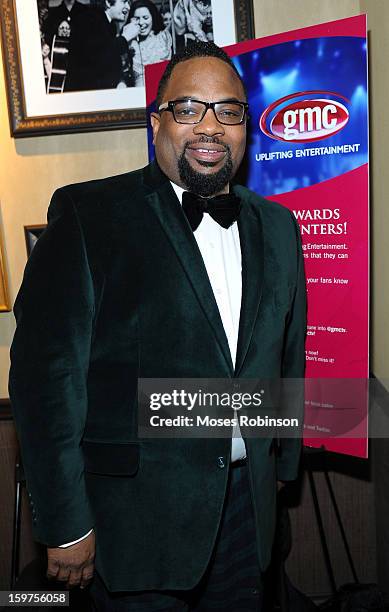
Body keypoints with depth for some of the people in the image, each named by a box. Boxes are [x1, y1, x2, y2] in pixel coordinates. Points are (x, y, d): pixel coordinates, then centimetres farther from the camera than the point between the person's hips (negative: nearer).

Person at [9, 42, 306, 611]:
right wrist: (65, 524, -13)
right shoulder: (88, 215, -12)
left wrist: (281, 467, 14)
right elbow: (46, 371, -15)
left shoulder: (278, 226, 5)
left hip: (247, 499, 5)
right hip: (137, 511, -4)